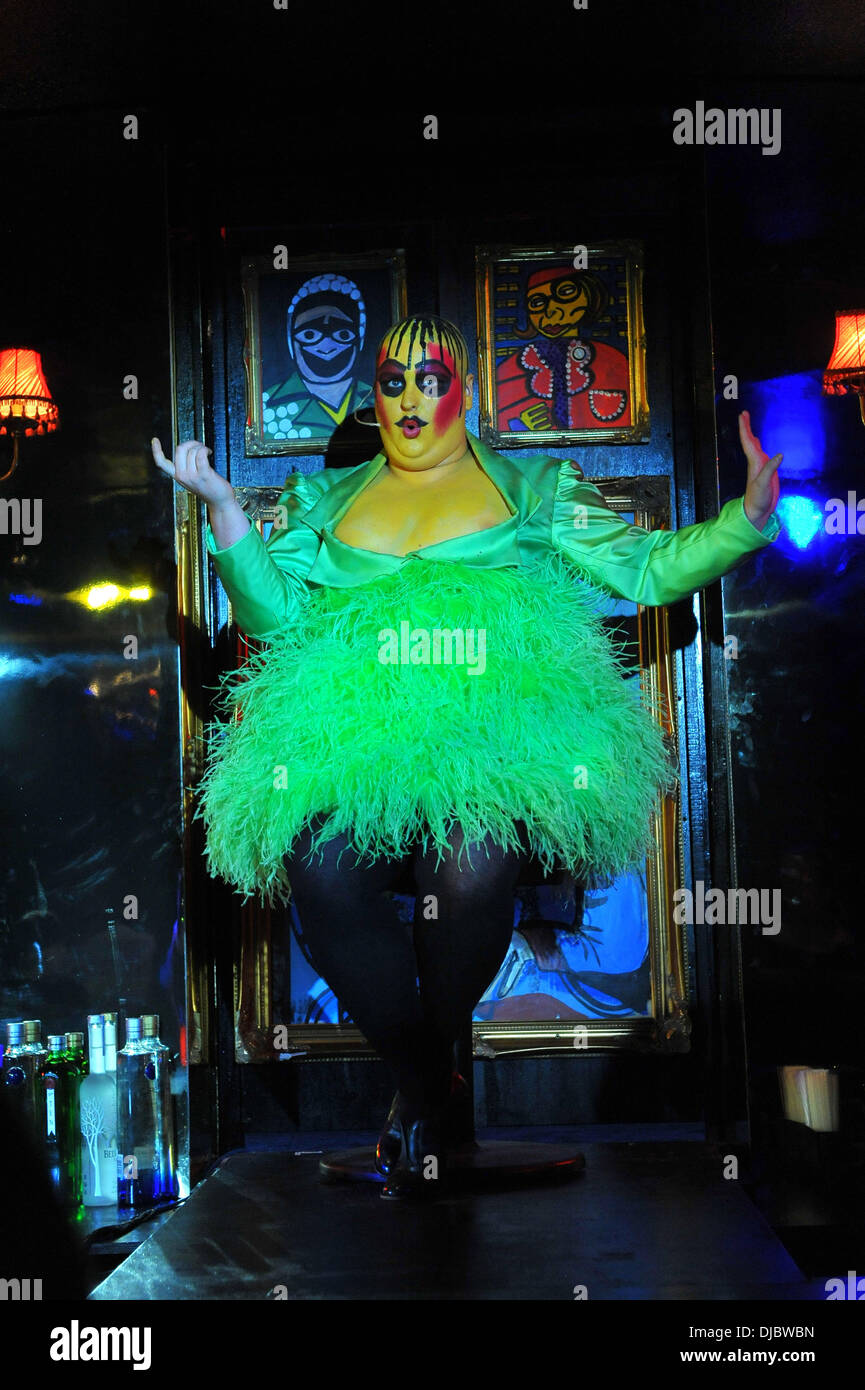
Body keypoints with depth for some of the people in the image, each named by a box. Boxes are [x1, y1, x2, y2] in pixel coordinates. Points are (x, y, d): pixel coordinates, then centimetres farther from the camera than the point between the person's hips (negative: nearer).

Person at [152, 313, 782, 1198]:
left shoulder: (532, 493, 22)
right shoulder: (326, 500, 28)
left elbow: (645, 570, 17)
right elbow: (274, 611, 17)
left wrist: (747, 517, 3)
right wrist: (222, 507, 5)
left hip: (496, 720, -1)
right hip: (354, 721, 2)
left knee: (472, 865, -35)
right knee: (319, 865, -32)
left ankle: (423, 1065, -6)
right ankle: (424, 1085, -13)